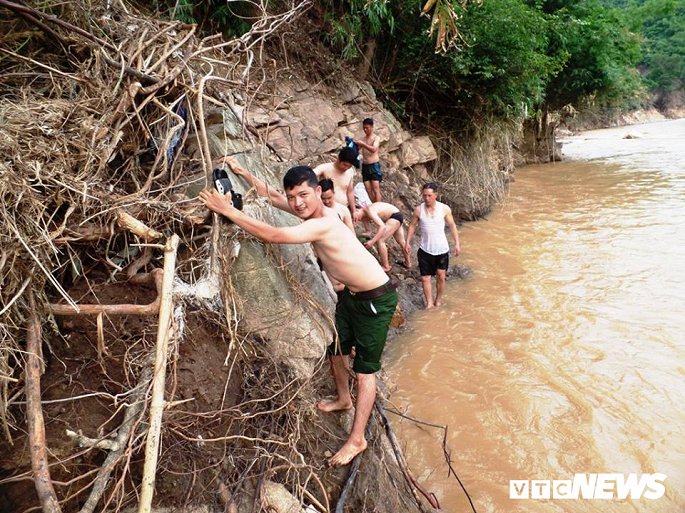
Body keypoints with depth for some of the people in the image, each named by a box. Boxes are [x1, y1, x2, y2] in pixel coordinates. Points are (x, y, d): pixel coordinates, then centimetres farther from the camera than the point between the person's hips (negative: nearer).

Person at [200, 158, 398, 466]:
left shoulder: (324, 224, -31)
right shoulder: (309, 211, -3)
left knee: (365, 368, -3)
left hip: (376, 299, -9)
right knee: (337, 350, 22)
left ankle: (357, 439, 7)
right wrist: (240, 170, 10)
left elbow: (272, 236, -37)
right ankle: (343, 399, 47)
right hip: (350, 294, 9)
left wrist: (227, 210, -30)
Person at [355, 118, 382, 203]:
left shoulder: (376, 138, -3)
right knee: (369, 190, 2)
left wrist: (362, 144, -31)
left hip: (374, 166, -5)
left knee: (376, 189, -10)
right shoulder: (362, 139, 13)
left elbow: (374, 149, -21)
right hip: (365, 166, 5)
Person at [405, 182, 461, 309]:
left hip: (442, 249, 0)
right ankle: (429, 303, 14)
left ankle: (438, 299, 28)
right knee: (425, 278, 2)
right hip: (425, 250, 1)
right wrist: (408, 242, -2)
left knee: (441, 276, 7)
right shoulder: (418, 210, -7)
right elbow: (412, 226, 5)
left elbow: (452, 226, 0)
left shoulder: (445, 209, -9)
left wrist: (457, 244, -4)